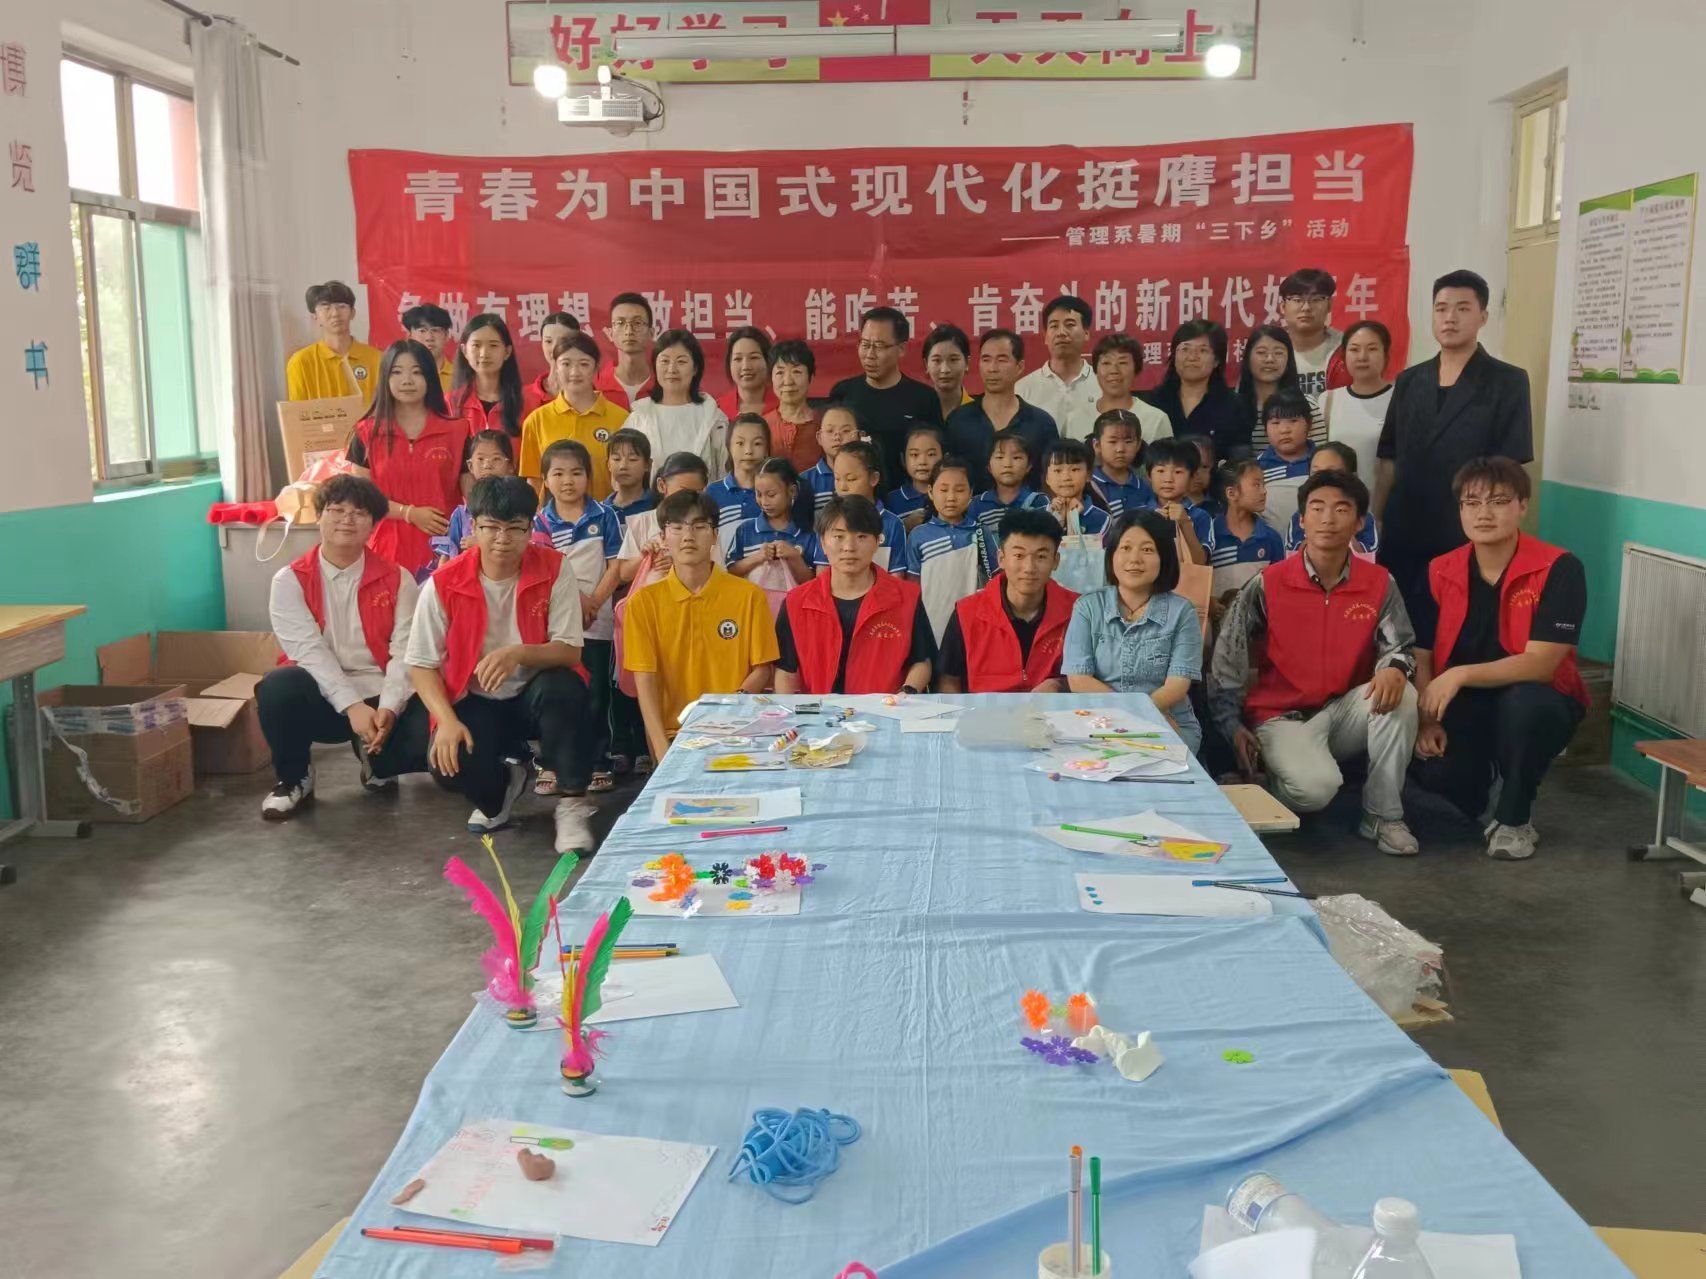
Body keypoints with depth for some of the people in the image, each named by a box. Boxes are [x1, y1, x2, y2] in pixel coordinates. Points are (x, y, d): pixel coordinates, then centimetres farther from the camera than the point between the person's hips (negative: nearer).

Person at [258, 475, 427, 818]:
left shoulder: (396, 580, 3)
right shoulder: (290, 581, -1)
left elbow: (405, 651, -6)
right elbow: (307, 650, -13)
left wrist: (388, 707, -24)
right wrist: (352, 706, -26)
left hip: (383, 698, 1)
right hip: (323, 699, -1)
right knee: (278, 686, -34)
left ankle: (375, 760, 10)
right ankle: (293, 778, -4)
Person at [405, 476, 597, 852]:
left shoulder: (555, 570, -12)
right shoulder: (443, 585, -11)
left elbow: (569, 652, -15)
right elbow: (422, 665, -7)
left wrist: (518, 654, -35)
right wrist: (447, 721, -24)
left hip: (537, 694, 0)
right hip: (476, 701, 1)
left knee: (563, 687, -36)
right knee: (448, 763, -29)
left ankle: (572, 804, -16)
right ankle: (505, 783, 11)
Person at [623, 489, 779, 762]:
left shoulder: (749, 596, 4)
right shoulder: (643, 602, 5)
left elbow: (762, 669, 6)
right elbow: (644, 680, -1)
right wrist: (662, 749, -14)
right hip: (672, 732, 0)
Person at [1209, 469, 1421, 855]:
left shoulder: (1380, 584, 0)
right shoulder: (1267, 584, -6)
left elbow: (1399, 647, 0)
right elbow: (1228, 659, -2)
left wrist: (1394, 668, -26)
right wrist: (1232, 725, -6)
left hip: (1347, 711, 4)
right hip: (1283, 717, -3)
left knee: (1400, 694, -28)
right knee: (1316, 786, -33)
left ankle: (1383, 816, -14)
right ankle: (1269, 783, 6)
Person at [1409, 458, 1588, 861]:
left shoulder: (1558, 570, -16)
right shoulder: (1440, 573, -3)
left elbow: (1540, 663, -23)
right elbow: (1421, 659, -1)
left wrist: (1460, 675, -31)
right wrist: (1427, 721, -16)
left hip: (1537, 705, -2)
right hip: (1464, 708, 3)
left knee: (1523, 701, -39)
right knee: (1430, 765, -28)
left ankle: (1515, 818, -11)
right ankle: (1481, 786, 13)